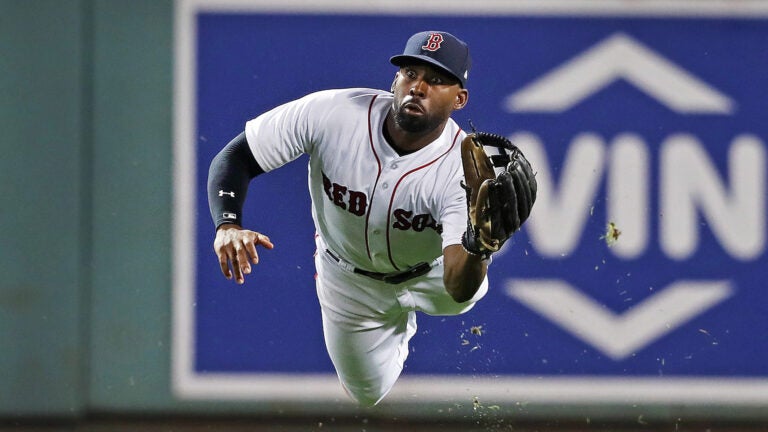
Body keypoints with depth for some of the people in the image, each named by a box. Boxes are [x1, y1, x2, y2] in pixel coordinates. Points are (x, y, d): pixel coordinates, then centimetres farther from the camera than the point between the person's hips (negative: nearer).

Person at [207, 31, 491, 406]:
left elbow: (459, 290, -47)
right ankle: (400, 326, 52)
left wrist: (478, 248, -71)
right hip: (349, 282, 0)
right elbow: (235, 156, -27)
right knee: (369, 394, 14)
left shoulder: (463, 168, -40)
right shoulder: (330, 114, -36)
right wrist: (228, 226, -46)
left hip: (427, 277, 0)